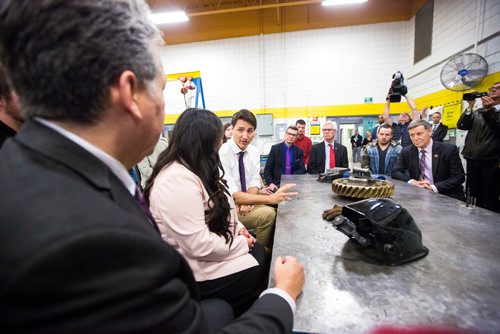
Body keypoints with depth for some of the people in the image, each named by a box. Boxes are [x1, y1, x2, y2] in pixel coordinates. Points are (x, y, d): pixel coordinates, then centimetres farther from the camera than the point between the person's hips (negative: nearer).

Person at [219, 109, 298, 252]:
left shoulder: (254, 152, -1)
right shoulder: (221, 154, -24)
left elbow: (254, 183, 2)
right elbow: (233, 195, -27)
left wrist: (248, 201, -20)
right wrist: (270, 198, -33)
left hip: (244, 199, 7)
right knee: (267, 213, -25)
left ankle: (273, 248, 14)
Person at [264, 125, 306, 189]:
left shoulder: (299, 151, 6)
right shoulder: (275, 148, 0)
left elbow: (302, 170, 4)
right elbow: (267, 169, -1)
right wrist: (270, 183, -15)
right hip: (277, 184, -1)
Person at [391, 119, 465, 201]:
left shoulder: (449, 150, -6)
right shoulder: (407, 151, 1)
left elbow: (459, 177, -7)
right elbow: (395, 172, -1)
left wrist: (433, 187, -21)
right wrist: (412, 181, -18)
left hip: (446, 197, -1)